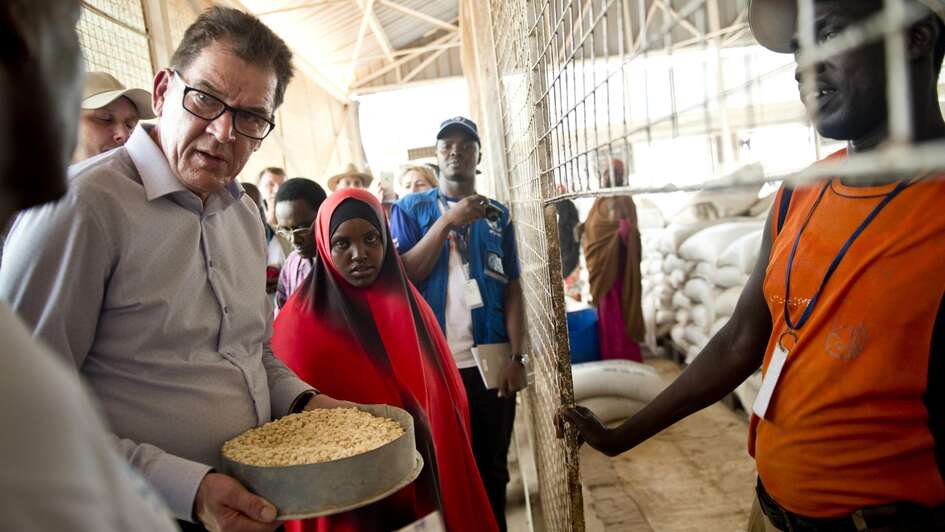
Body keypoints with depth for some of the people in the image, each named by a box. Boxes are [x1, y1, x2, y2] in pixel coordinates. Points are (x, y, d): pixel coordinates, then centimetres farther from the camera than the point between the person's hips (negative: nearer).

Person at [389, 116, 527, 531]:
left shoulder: (498, 215, 8)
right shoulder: (410, 209, 4)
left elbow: (512, 289, 4)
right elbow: (403, 278, -8)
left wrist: (517, 357, -5)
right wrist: (448, 221, -14)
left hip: (491, 360, 1)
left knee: (492, 469, 13)